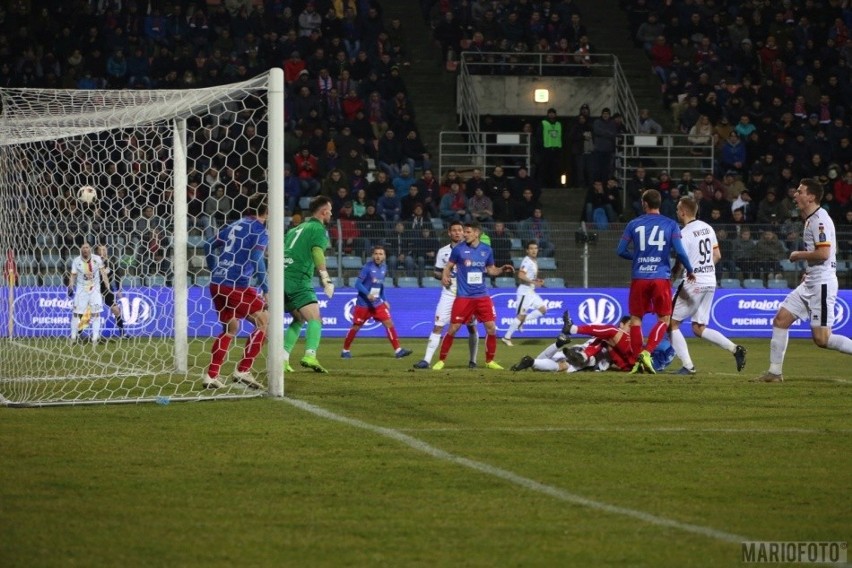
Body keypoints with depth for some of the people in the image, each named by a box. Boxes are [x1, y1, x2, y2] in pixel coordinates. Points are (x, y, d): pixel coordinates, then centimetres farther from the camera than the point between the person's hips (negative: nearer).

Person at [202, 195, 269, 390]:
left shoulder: (234, 226, 19)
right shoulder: (260, 231, -3)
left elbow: (208, 246, 21)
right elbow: (256, 259, -14)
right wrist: (266, 289, -10)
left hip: (217, 284, 8)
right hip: (237, 285, -8)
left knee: (230, 328, 21)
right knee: (263, 321, 3)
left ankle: (211, 375, 14)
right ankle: (243, 371, -3)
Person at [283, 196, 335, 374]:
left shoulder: (297, 229, 25)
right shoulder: (318, 229, 1)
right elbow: (317, 252, -17)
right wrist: (326, 279, -23)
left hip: (282, 277, 8)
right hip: (298, 280, -8)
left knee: (299, 319, 21)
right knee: (315, 320, -12)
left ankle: (282, 358, 12)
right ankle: (310, 356, -33)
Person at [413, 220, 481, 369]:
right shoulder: (443, 251, 8)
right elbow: (436, 273, 12)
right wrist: (443, 276, -10)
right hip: (448, 294, 1)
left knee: (472, 327, 4)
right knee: (438, 326, -7)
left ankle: (473, 360, 19)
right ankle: (426, 360, -10)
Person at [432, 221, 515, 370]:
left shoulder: (486, 250, 3)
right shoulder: (459, 249, -4)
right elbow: (449, 266, 5)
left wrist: (502, 269, -3)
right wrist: (445, 276, -14)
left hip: (482, 296, 3)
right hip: (464, 296, -3)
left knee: (491, 328, -1)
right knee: (453, 328, -4)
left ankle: (490, 361, 15)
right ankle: (441, 360, 7)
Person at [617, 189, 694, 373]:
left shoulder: (634, 224, 4)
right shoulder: (670, 225, 1)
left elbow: (621, 251, 5)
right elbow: (679, 251, -7)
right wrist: (690, 271, 7)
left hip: (639, 278, 1)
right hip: (661, 278, -1)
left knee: (636, 319, 11)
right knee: (664, 319, 8)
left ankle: (638, 359, 3)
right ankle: (647, 352, -12)